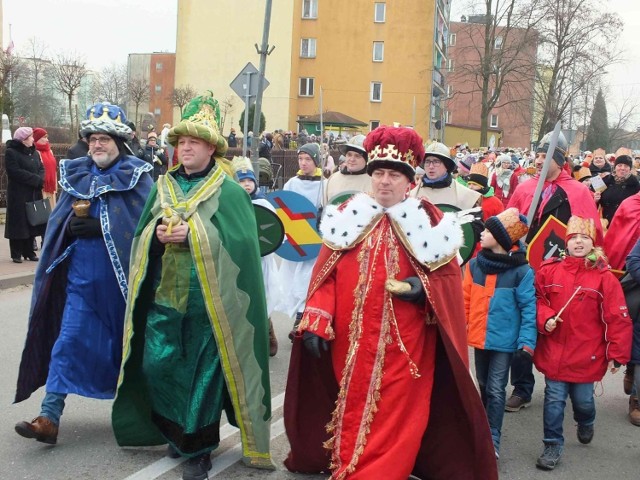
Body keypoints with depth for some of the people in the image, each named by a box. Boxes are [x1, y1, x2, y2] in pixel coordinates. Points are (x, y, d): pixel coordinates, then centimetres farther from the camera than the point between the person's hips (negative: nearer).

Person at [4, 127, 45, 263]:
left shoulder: (34, 152, 14)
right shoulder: (11, 152, -9)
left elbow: (41, 169, 9)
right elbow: (15, 172, -18)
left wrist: (39, 180, -12)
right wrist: (36, 180, -17)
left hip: (34, 194, 6)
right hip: (18, 194, -6)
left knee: (32, 222, 7)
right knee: (18, 223, -3)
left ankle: (29, 251, 16)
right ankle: (16, 254, 4)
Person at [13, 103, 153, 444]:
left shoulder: (137, 176, -4)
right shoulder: (75, 173, 8)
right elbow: (58, 222, 8)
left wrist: (99, 228, -21)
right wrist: (72, 225, -15)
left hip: (122, 275, -3)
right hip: (81, 274, 3)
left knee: (126, 340, 11)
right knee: (68, 341, -2)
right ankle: (49, 418, -1)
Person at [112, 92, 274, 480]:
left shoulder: (229, 192, -4)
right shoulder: (163, 186, 12)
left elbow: (240, 241, -13)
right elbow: (141, 235, 12)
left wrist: (193, 234, -21)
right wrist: (157, 234, -10)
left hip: (207, 300, -5)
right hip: (164, 296, 5)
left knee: (203, 373, 1)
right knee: (157, 366, 6)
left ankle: (199, 446, 16)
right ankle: (176, 431, 29)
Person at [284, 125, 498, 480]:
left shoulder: (428, 221, 1)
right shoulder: (348, 216, 6)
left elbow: (449, 277, 3)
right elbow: (325, 274, 3)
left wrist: (424, 288, -17)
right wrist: (316, 322, -6)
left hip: (403, 344, -2)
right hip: (351, 341, 2)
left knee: (392, 418, 0)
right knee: (353, 410, 13)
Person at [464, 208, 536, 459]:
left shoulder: (521, 270, -13)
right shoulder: (475, 264, -1)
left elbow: (529, 308, -12)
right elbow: (465, 300, 4)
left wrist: (527, 341, -18)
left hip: (504, 340, -5)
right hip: (479, 337, 5)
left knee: (496, 389, -1)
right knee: (483, 385, 19)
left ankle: (492, 439, 9)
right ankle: (487, 428, 37)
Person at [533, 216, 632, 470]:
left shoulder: (604, 277, -9)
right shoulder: (549, 270, -4)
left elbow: (617, 318, -7)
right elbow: (538, 300, 8)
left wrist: (617, 354, -7)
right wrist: (545, 318, -12)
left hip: (586, 356, 0)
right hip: (554, 352, 1)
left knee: (583, 400, 15)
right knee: (554, 400, 5)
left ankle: (586, 424, 48)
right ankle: (553, 445, 20)